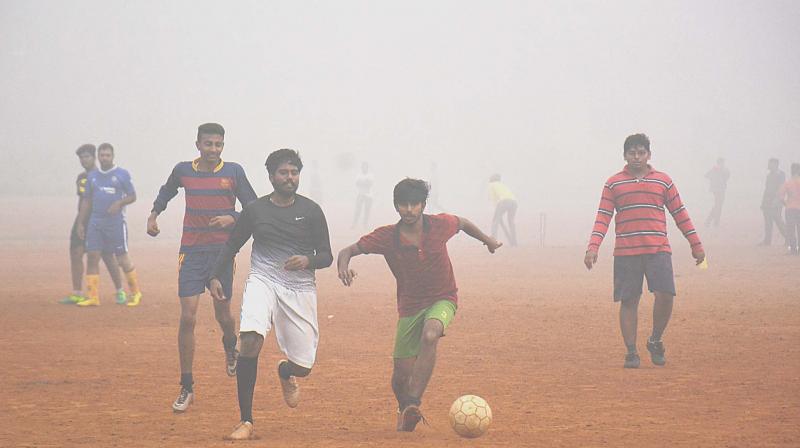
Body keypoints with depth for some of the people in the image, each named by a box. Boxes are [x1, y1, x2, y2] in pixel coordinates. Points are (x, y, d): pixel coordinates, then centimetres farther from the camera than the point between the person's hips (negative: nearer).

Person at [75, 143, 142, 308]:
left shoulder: (122, 175, 0)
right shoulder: (92, 176, 12)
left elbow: (132, 196, 1)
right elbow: (86, 200, 16)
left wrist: (119, 203, -18)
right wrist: (80, 223, 11)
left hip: (116, 222, -4)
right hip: (95, 223, 4)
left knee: (123, 259, -2)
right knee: (92, 257, -3)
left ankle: (135, 293, 14)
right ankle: (93, 297, 0)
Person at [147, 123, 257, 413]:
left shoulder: (234, 172, -1)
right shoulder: (183, 171, 3)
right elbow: (166, 192, 25)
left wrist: (232, 218, -15)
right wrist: (153, 215, 11)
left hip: (223, 251, 0)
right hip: (192, 252, 0)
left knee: (223, 315, 7)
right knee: (187, 317, -8)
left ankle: (230, 347, 46)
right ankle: (187, 388, -2)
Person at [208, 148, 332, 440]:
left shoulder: (311, 211, 3)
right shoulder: (255, 210, 5)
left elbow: (326, 257, 5)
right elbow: (232, 245, 17)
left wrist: (308, 260, -16)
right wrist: (216, 277, 5)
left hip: (300, 288, 1)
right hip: (263, 281, -1)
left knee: (304, 366, 0)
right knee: (250, 340, -28)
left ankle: (285, 372, 44)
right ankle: (246, 422, -22)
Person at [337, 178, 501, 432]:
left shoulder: (440, 225, -11)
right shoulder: (386, 237, -13)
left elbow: (463, 223, 11)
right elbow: (349, 251, -11)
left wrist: (486, 240, 26)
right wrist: (344, 265, -34)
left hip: (443, 299, -1)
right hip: (410, 306, 1)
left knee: (430, 335, -35)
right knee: (402, 375, 0)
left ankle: (414, 404, -36)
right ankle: (404, 410, 34)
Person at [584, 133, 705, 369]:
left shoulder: (663, 180, 11)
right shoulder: (613, 184, 8)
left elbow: (680, 213, 14)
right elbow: (603, 217, 4)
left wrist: (696, 244, 11)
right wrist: (593, 247, -8)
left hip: (658, 250, 0)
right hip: (625, 252, 0)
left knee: (665, 295, -13)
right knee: (628, 301, -1)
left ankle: (656, 341, 10)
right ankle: (631, 352, 7)